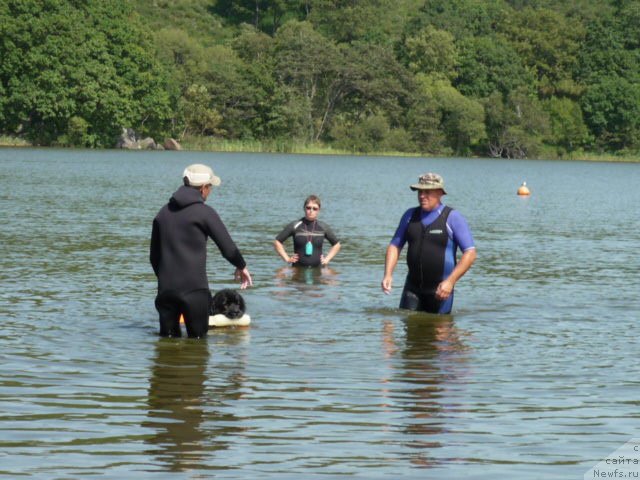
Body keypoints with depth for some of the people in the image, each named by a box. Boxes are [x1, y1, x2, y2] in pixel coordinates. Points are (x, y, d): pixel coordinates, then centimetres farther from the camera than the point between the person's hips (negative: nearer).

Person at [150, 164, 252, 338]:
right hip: (194, 288, -5)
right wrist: (241, 266, 16)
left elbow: (154, 255, 18)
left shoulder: (164, 212, 12)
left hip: (166, 289, 5)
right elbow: (227, 247, -3)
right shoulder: (204, 212, -6)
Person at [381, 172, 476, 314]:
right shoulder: (410, 215, 8)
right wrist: (388, 274, -4)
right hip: (412, 287, 4)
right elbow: (395, 245, 12)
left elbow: (470, 253, -9)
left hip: (440, 289, -3)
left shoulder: (452, 218, -5)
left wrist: (450, 281, -18)